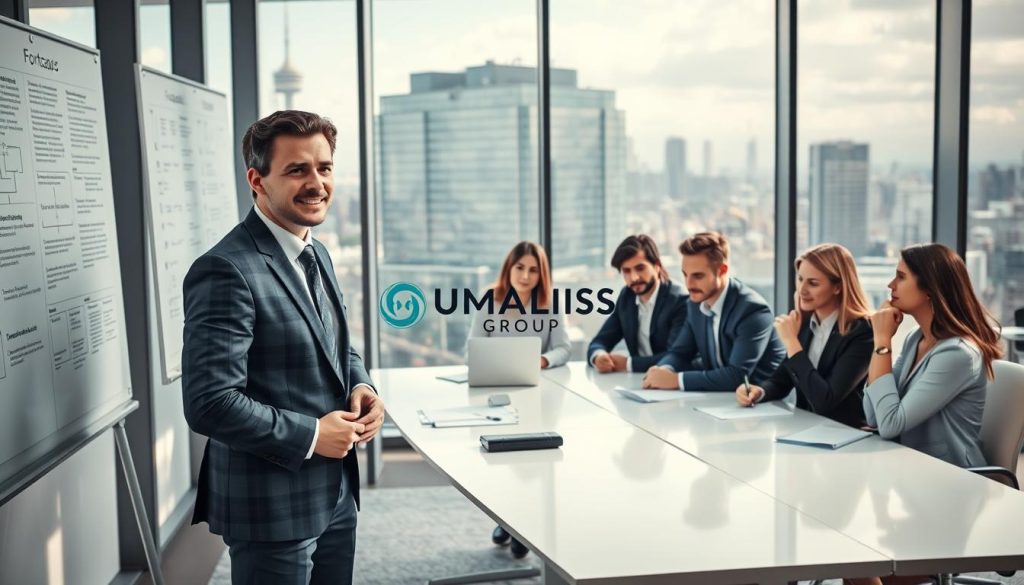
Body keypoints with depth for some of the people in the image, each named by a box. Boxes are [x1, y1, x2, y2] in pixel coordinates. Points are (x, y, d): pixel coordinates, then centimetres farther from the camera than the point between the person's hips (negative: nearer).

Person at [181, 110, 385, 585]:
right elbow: (210, 403, -25)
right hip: (272, 507, -8)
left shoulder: (316, 254, 8)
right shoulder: (227, 271, -21)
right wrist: (311, 436, -18)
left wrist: (360, 386, 0)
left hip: (336, 493, 8)